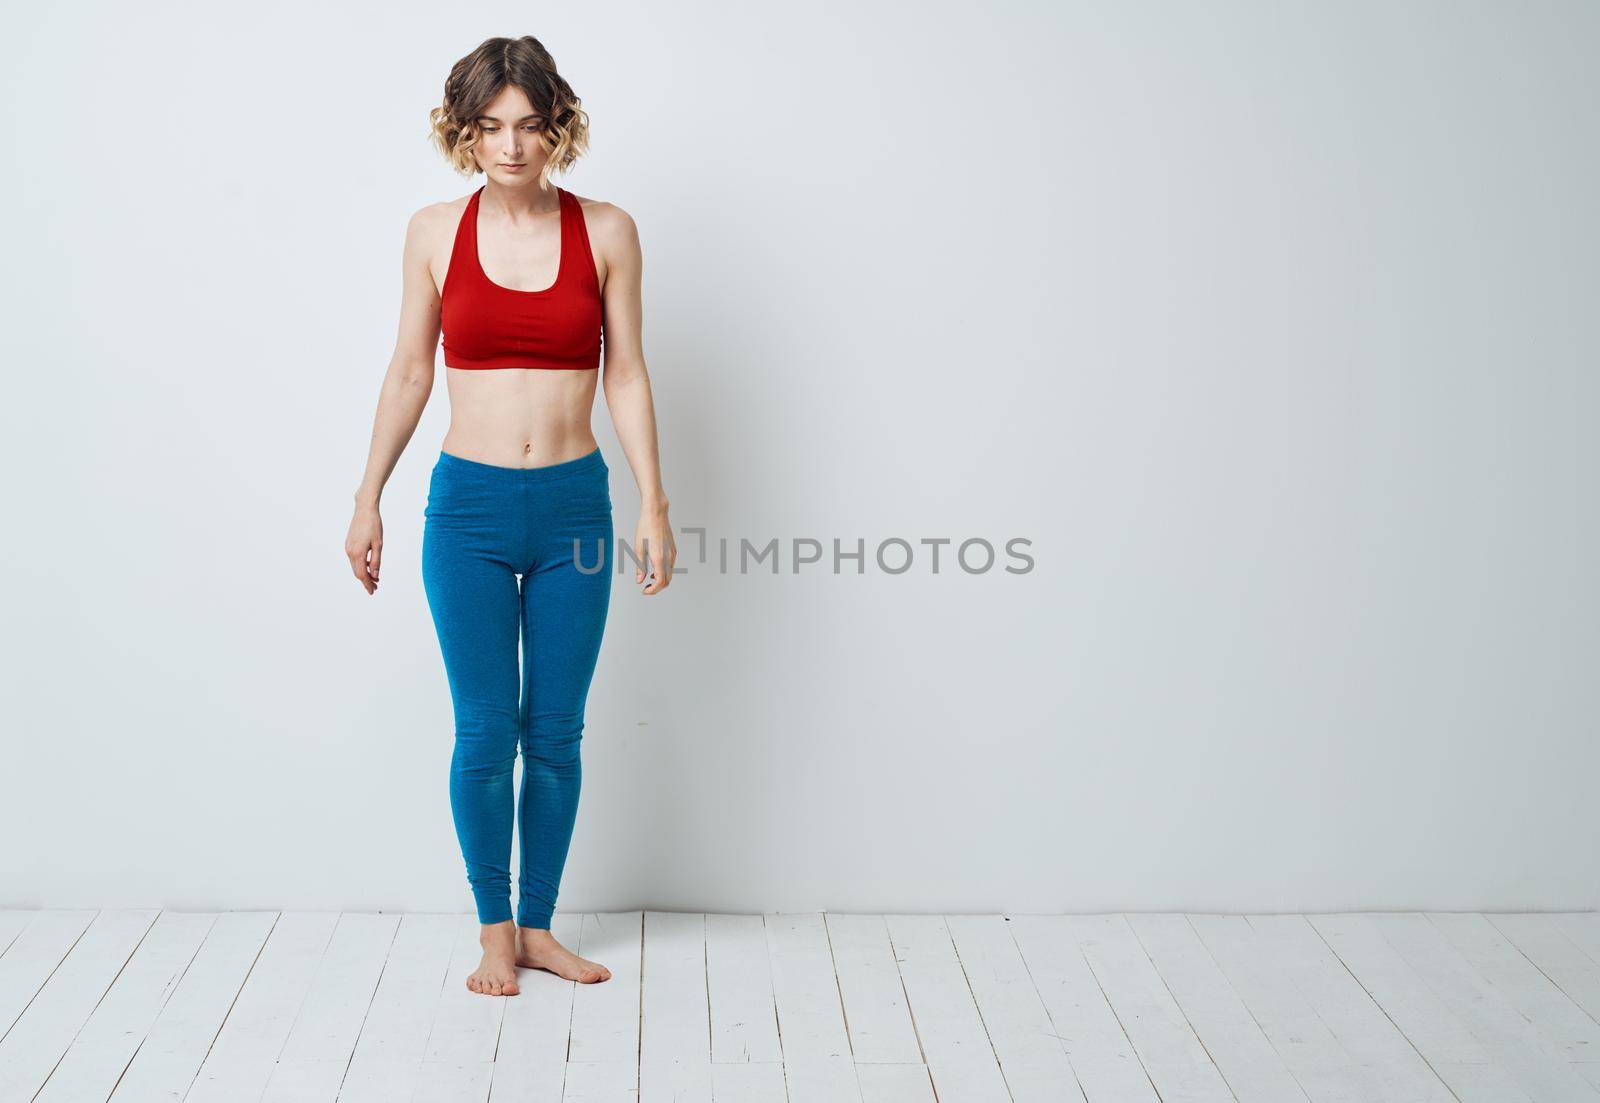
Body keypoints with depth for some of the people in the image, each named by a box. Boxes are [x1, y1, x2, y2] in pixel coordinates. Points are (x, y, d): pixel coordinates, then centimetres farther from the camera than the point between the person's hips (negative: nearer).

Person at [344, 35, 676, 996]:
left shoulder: (606, 232, 0)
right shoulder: (435, 233, 1)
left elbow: (627, 376, 3)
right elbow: (409, 374, 8)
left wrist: (653, 506, -1)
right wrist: (369, 499, 8)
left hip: (574, 504, 1)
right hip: (469, 504, 0)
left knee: (556, 734, 8)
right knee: (486, 735, 2)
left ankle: (540, 925, 24)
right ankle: (495, 929, 20)